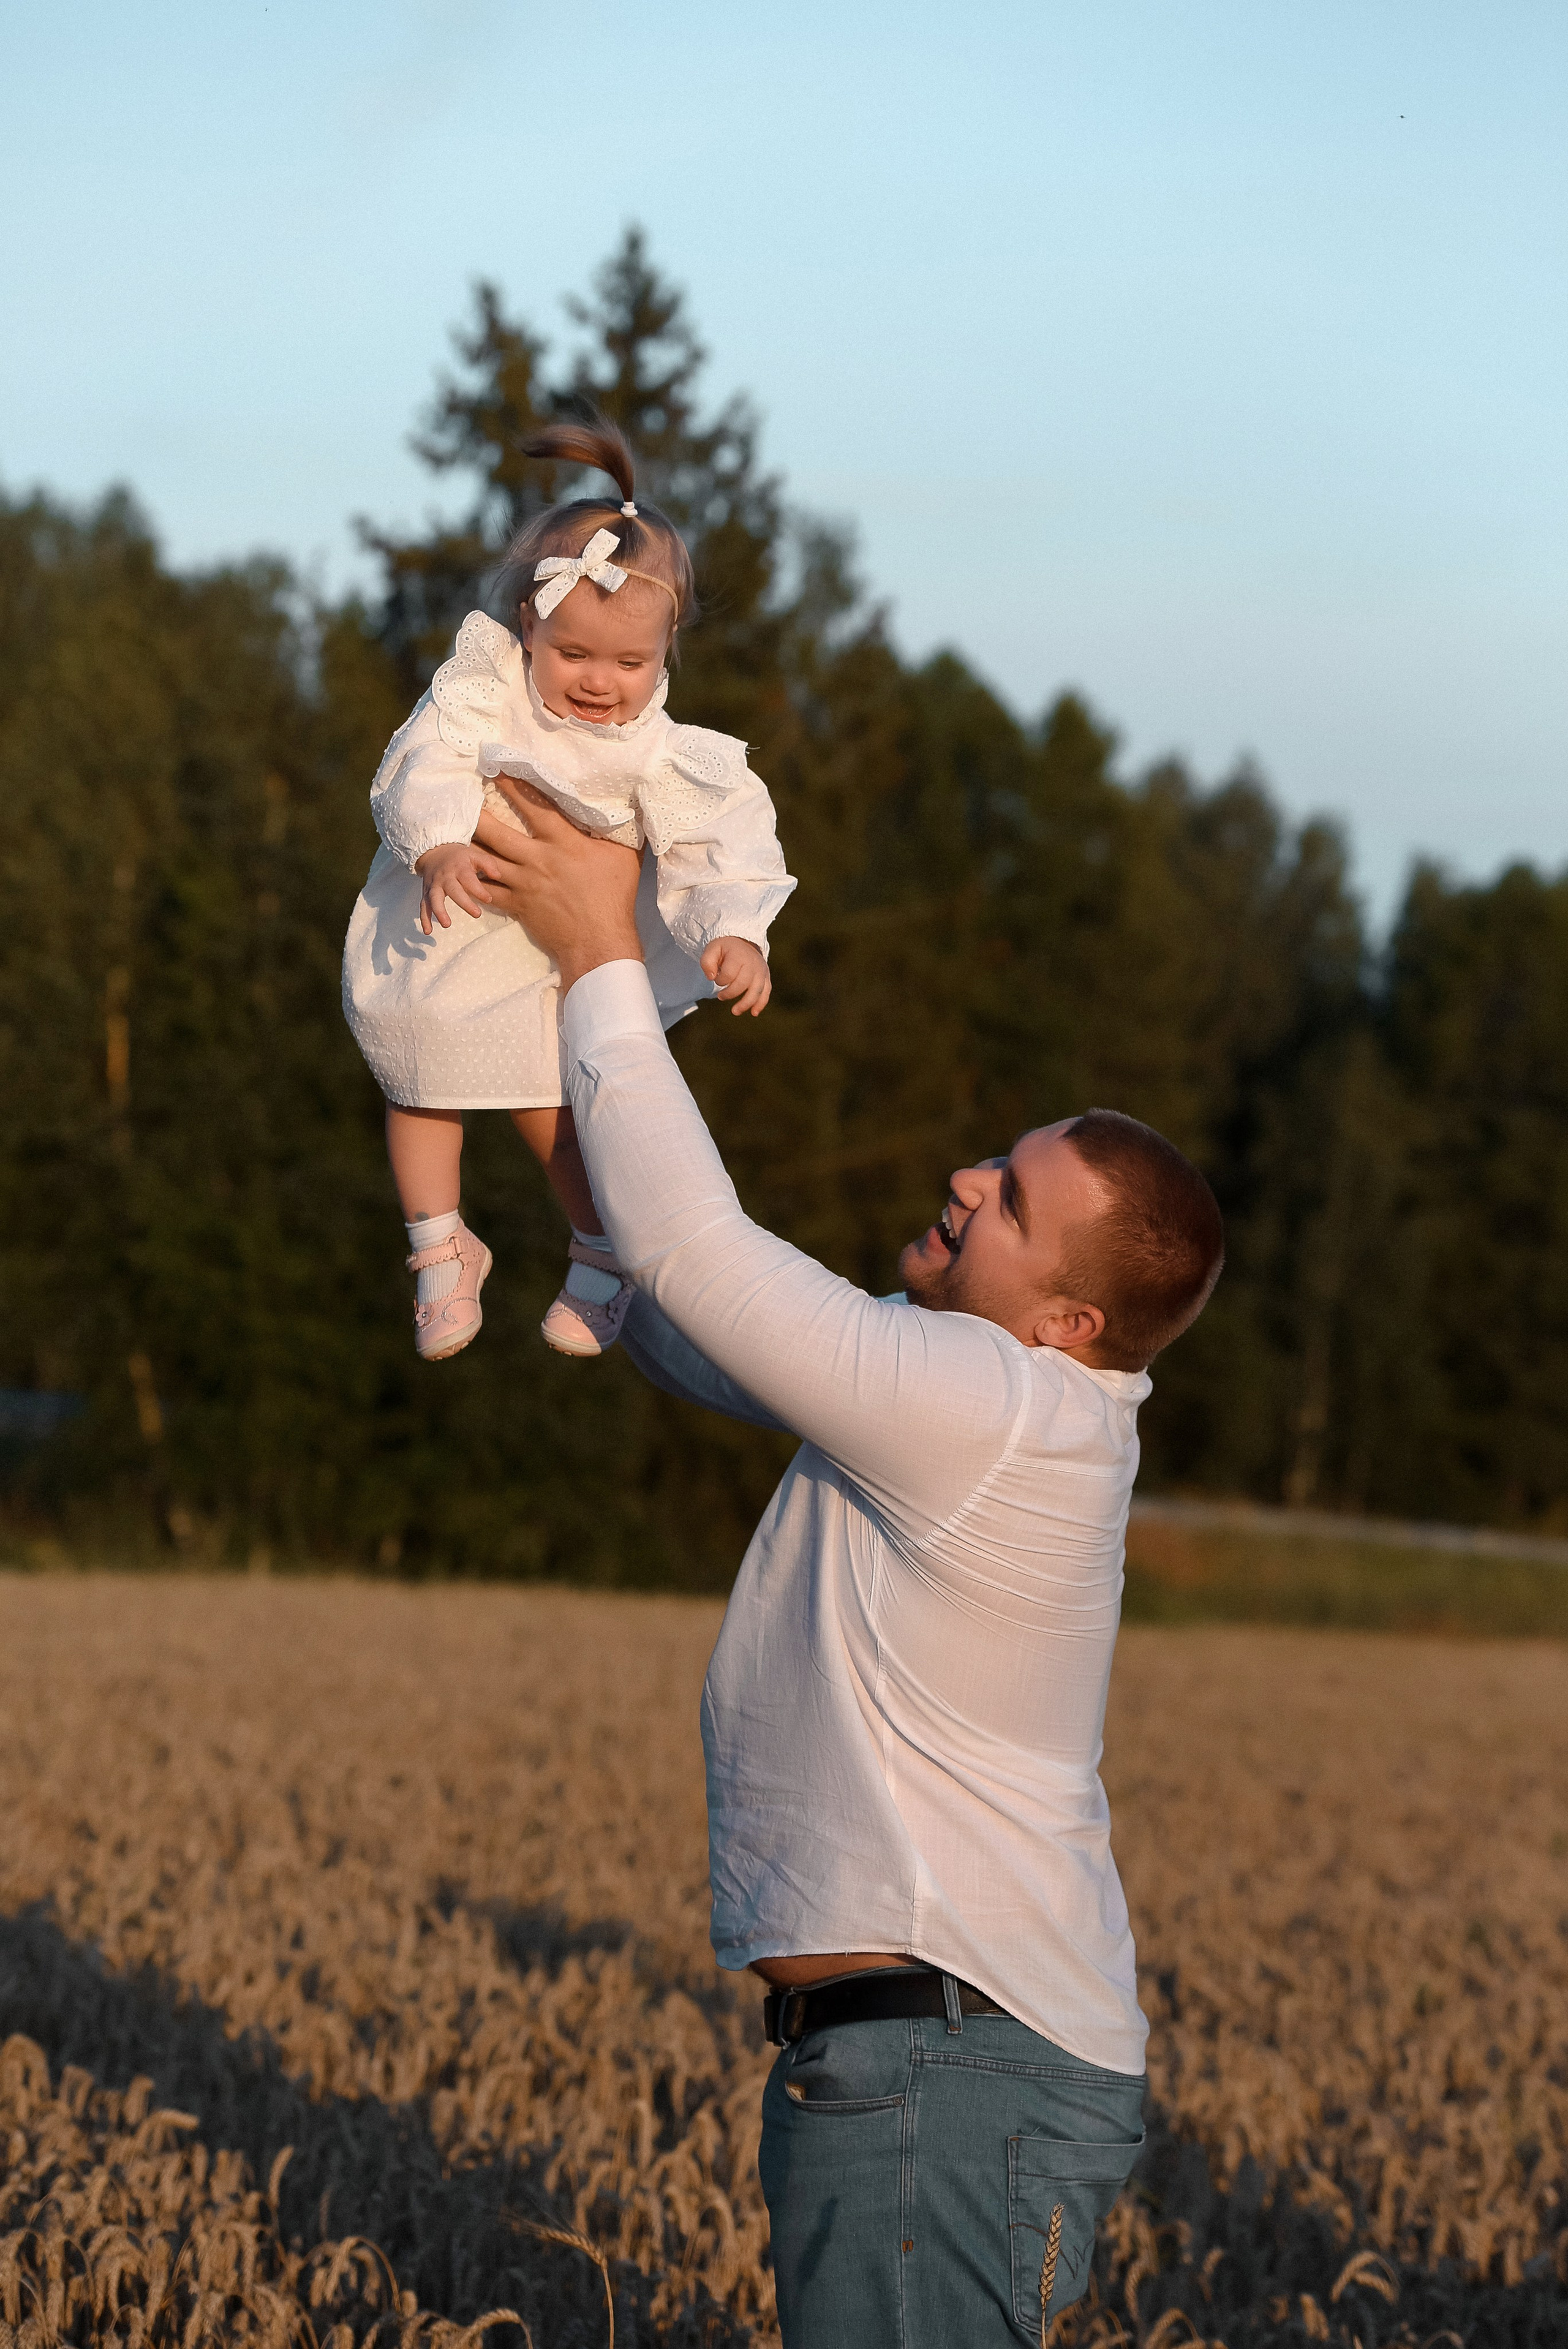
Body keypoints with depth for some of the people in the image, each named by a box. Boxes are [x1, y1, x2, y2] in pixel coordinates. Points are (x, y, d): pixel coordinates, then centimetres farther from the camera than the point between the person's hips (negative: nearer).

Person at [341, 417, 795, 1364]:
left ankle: (606, 1260, 22)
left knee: (555, 1117, -2)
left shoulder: (658, 752, -18)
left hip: (548, 969, -2)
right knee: (421, 1096, 16)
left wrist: (735, 932, -38)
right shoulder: (484, 685, -18)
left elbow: (717, 841, -21)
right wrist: (441, 845, -46)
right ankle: (443, 1251, 37)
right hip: (424, 948, 2)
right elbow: (428, 762, -27)